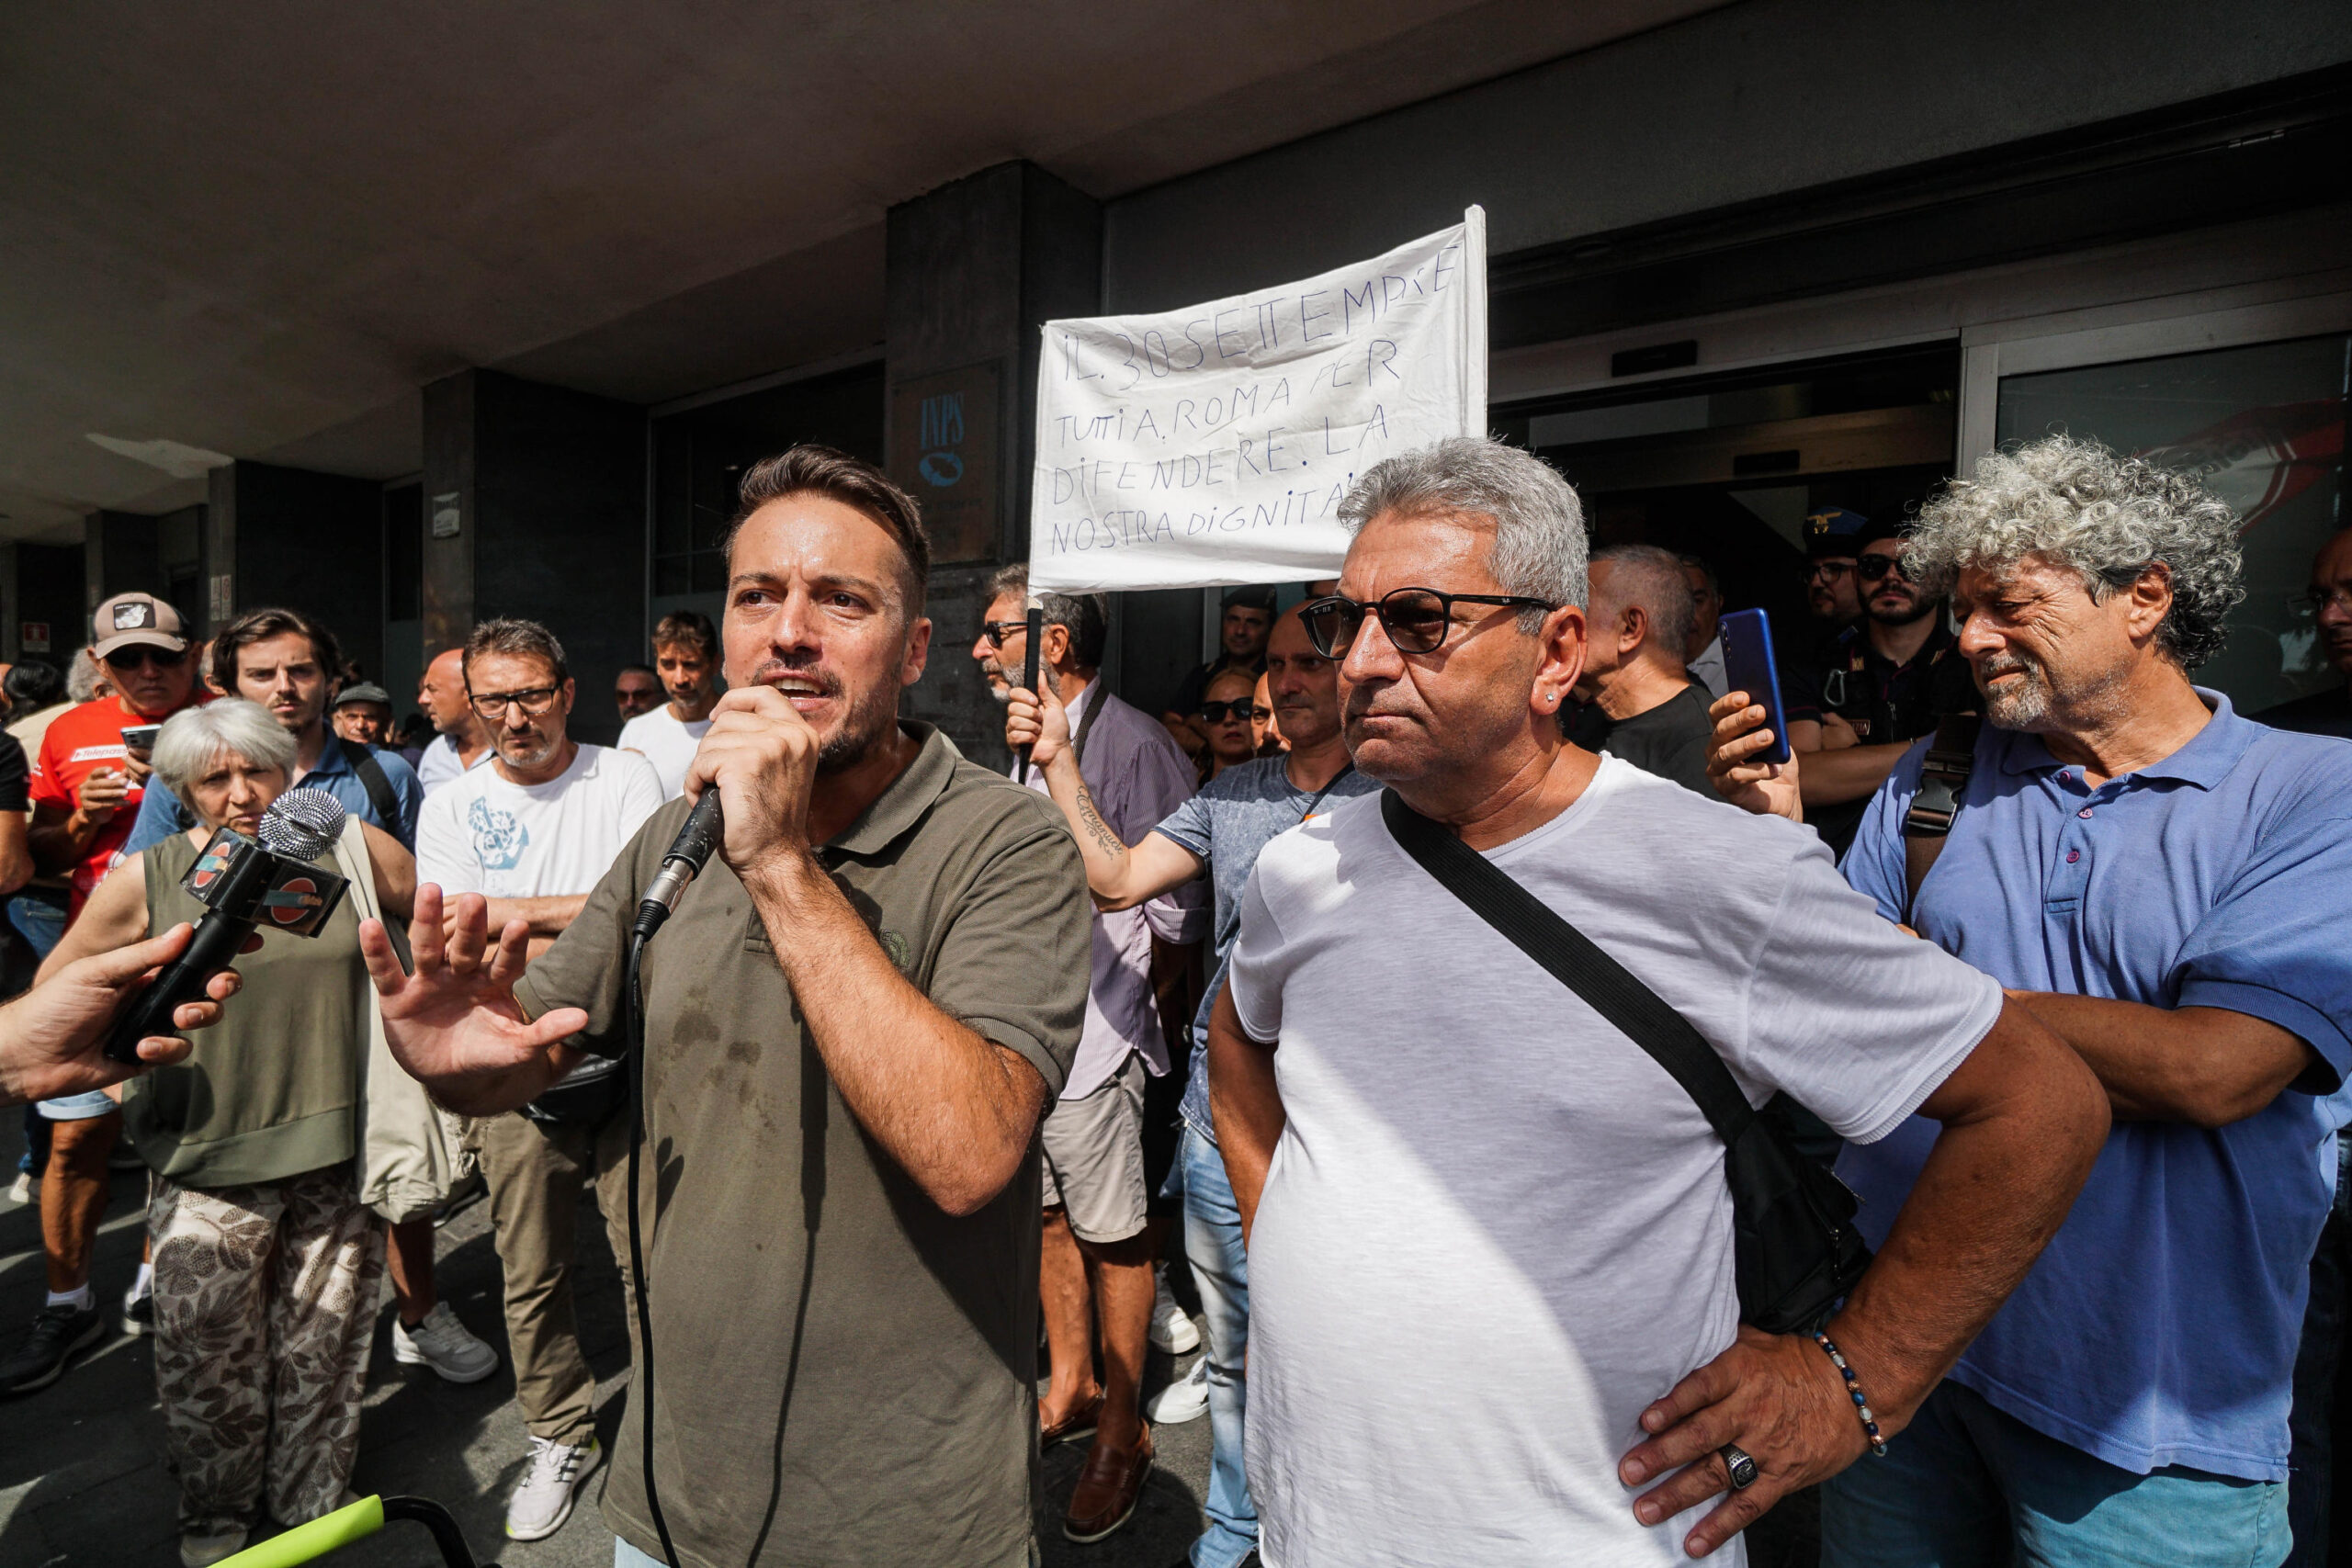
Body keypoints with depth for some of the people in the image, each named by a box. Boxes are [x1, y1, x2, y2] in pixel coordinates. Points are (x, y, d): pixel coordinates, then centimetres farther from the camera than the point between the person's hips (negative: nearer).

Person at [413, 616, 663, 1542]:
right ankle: (559, 1438, 34)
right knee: (531, 1275, 14)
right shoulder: (450, 807, 4)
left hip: (628, 1061, -2)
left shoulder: (625, 778, -2)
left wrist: (521, 912, -10)